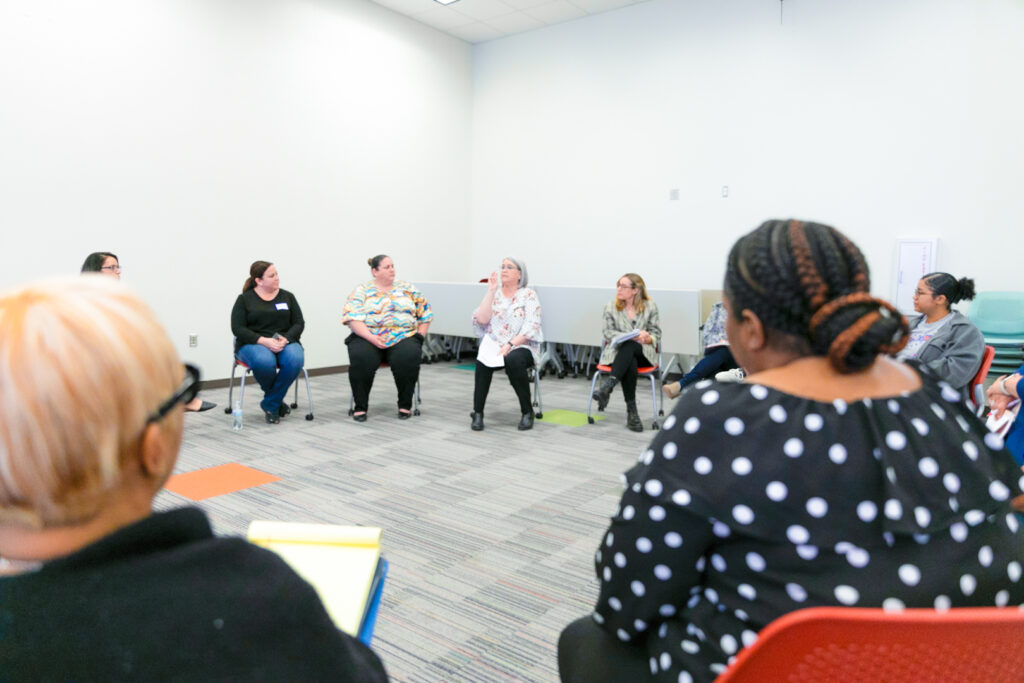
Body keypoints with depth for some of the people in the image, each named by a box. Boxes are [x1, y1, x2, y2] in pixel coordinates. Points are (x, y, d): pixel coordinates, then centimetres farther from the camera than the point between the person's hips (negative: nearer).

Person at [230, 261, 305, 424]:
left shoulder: (287, 296, 13)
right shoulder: (244, 299, 5)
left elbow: (299, 323, 7)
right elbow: (238, 328, -4)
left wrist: (285, 339, -14)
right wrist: (264, 341, -19)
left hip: (285, 342, 2)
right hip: (253, 344, -2)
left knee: (295, 360, -35)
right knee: (264, 362, -39)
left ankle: (270, 403, -16)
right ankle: (278, 399, -8)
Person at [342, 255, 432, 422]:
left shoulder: (408, 289, 14)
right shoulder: (362, 290, 7)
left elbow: (425, 313, 16)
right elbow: (352, 318, -5)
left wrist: (420, 336, 2)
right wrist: (371, 337, -19)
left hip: (403, 337, 1)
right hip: (367, 337, -1)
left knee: (408, 358, -32)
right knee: (361, 359, -33)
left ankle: (405, 405, -13)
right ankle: (360, 406, -16)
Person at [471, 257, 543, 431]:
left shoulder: (528, 295, 1)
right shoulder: (494, 293, 10)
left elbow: (531, 328, -9)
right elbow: (481, 319, -4)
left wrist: (510, 345, -20)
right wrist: (491, 291, -7)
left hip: (522, 346, -2)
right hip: (494, 344, 3)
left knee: (513, 361, -36)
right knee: (483, 359, -30)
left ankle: (527, 412, -18)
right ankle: (477, 413, -22)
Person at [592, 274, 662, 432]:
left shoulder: (650, 307, 11)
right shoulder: (610, 307, 13)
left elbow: (656, 335, 9)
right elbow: (608, 333, 1)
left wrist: (646, 338, -16)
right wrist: (634, 336, -14)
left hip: (643, 353, 0)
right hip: (618, 351, 1)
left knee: (629, 347, -39)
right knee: (630, 364, -38)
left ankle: (607, 386, -52)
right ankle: (631, 411, -40)